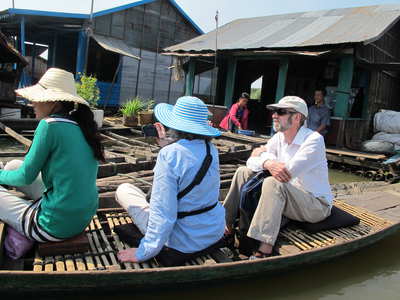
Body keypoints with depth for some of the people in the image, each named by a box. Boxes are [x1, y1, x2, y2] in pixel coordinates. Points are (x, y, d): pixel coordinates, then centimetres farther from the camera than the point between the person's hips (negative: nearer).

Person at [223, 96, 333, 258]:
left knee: (273, 183, -36)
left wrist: (264, 154, -13)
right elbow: (251, 162, -2)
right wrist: (268, 163, -24)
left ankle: (265, 251, -38)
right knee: (243, 172, -1)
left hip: (316, 204, -7)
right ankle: (226, 224, 0)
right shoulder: (279, 137, 3)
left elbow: (287, 174, -29)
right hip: (288, 198, 8)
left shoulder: (314, 140, -19)